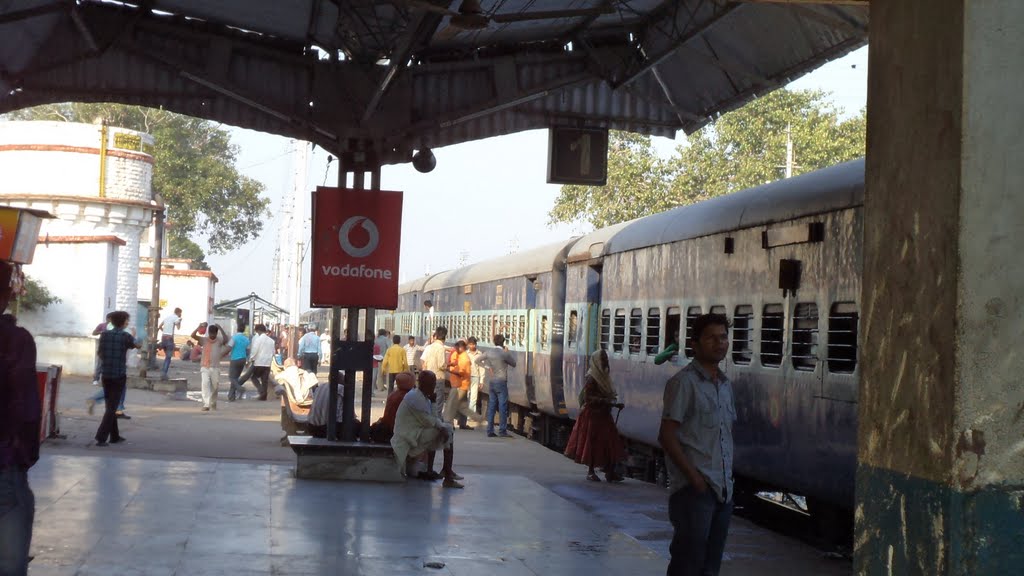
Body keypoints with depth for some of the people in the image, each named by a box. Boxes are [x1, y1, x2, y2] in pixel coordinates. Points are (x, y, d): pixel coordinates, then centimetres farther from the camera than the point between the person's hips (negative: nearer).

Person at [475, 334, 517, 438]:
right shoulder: (504, 353, -12)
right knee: (503, 407, -2)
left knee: (491, 406, 8)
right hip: (501, 382, -6)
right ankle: (502, 431, -5)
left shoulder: (489, 352, 4)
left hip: (491, 382, 6)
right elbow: (513, 364, 2)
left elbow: (478, 361, 9)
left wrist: (487, 367, 5)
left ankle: (490, 431, 8)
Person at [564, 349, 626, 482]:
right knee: (593, 443, -1)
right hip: (593, 415, -8)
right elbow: (587, 397, -21)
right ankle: (590, 472, 9)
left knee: (610, 443, 4)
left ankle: (610, 471, 8)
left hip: (603, 414, 8)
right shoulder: (592, 378, -14)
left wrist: (615, 404, 12)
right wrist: (603, 400, -27)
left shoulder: (604, 376, 11)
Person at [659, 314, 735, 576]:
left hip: (723, 489, 7)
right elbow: (667, 436, -13)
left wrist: (728, 476, 10)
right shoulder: (684, 382, -9)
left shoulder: (726, 385, 14)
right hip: (694, 488, -7)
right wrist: (693, 475, -17)